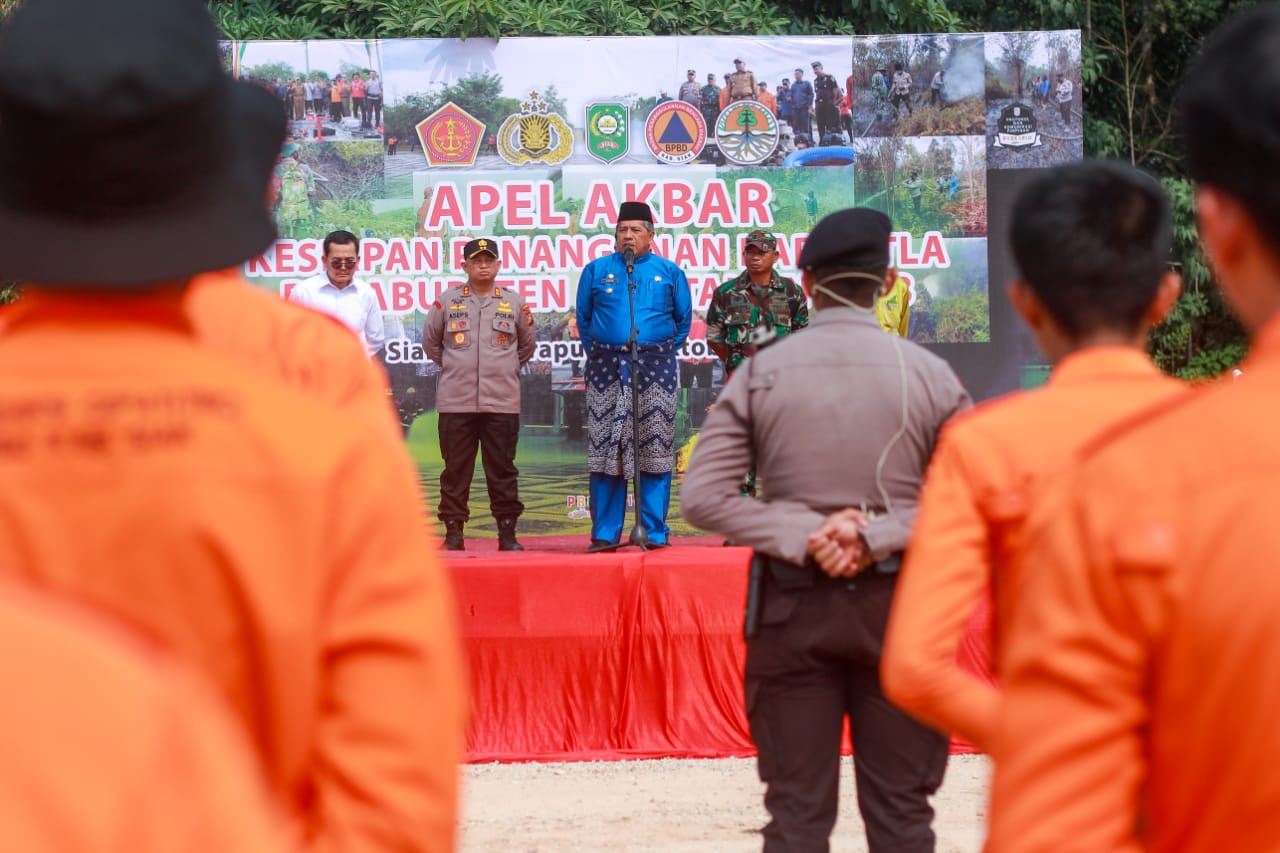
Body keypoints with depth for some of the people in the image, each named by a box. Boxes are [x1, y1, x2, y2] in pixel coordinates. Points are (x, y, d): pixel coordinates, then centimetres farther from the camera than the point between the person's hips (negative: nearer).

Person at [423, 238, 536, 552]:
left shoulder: (514, 303, 7)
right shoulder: (447, 301, 5)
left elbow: (527, 346, 20)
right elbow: (430, 343, 16)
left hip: (502, 403, 0)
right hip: (455, 402, 0)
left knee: (502, 469, 2)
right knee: (456, 469, 2)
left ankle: (507, 532, 7)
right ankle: (453, 531, 9)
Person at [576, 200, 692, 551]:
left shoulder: (669, 272, 8)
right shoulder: (596, 271, 9)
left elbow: (683, 318, 16)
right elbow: (583, 317, 17)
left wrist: (666, 352, 11)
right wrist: (597, 353, 12)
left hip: (655, 367, -1)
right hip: (606, 370, 1)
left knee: (656, 448, -3)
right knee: (604, 450, -1)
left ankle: (655, 532, 1)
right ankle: (604, 533, 3)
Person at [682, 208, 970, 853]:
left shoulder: (759, 373, -2)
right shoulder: (929, 374, -3)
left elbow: (701, 500, -7)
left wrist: (804, 537, -10)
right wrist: (878, 536, -10)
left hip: (793, 603, 1)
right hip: (897, 602, 0)